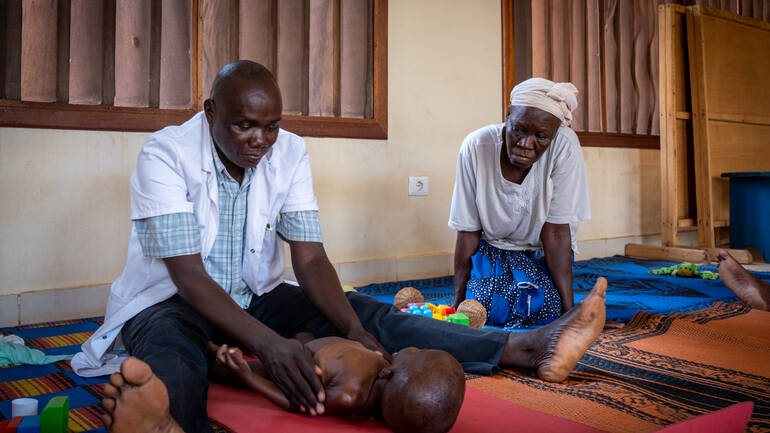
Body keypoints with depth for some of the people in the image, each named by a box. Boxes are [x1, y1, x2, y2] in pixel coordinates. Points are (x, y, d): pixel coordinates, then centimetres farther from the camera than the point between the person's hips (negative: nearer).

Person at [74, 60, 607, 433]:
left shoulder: (289, 153, -6)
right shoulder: (165, 154, -19)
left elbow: (310, 259, -11)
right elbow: (188, 275, -26)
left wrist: (354, 329, -29)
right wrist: (268, 342, -40)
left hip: (257, 299, 4)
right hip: (170, 302, -3)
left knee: (363, 312, -16)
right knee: (173, 365, -40)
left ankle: (529, 349, -23)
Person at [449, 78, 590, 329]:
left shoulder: (564, 146, -25)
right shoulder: (476, 146, -22)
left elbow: (556, 233, -21)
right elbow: (467, 233, -14)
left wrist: (568, 309, -22)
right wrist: (458, 302, -10)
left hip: (541, 253, 0)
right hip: (491, 247, 0)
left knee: (546, 312, -23)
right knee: (489, 311, -23)